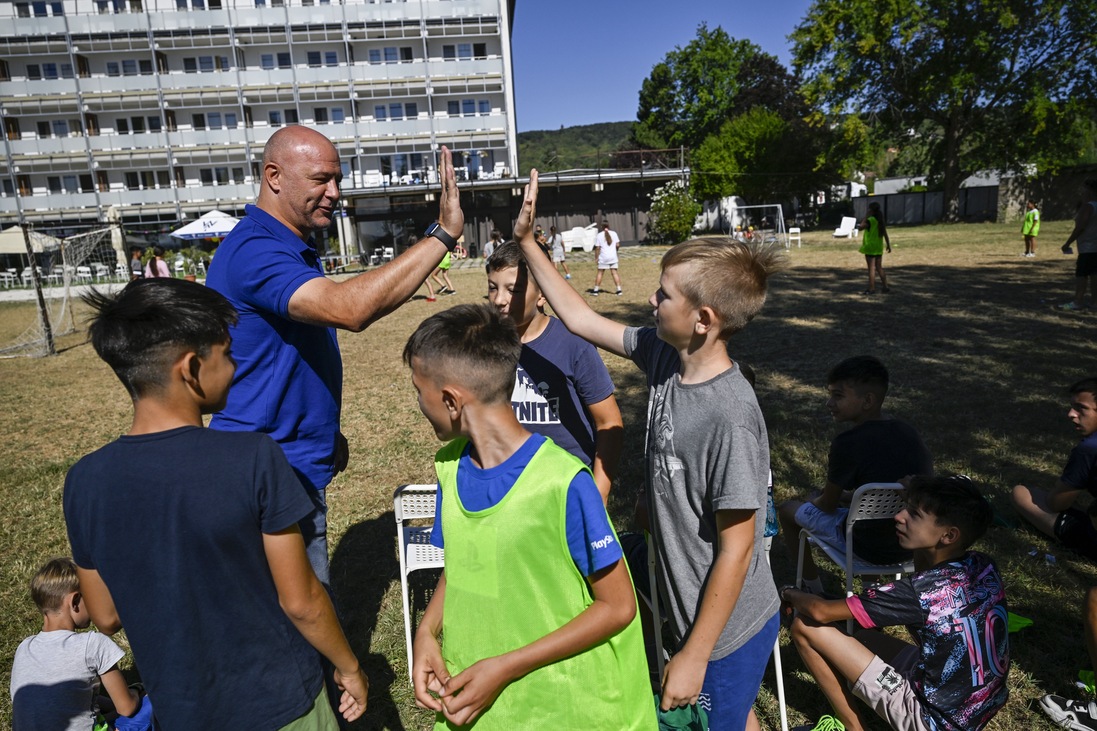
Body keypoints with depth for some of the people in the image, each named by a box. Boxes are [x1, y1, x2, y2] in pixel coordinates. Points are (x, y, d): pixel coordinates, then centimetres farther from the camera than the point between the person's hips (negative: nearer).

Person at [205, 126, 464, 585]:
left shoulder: (295, 248, 12)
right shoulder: (253, 251, -21)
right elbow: (347, 308, -39)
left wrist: (327, 431, 19)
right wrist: (442, 234, -36)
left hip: (298, 466, 10)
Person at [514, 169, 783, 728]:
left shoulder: (731, 417, -32)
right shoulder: (663, 354, -11)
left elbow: (735, 550, -25)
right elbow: (581, 319, -1)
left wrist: (694, 656, -17)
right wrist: (526, 240, -2)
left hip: (727, 627, -7)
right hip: (686, 604, 7)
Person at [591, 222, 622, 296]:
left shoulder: (599, 235, 0)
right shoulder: (614, 233, 5)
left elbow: (598, 248, -3)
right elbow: (617, 244, 2)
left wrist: (597, 257, 2)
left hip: (603, 257, -2)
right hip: (613, 257, 2)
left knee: (600, 273, 6)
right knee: (614, 272, 5)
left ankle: (596, 290, 8)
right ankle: (619, 289, 0)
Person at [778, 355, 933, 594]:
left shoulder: (848, 443, -25)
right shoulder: (908, 432, -5)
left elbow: (828, 505, -10)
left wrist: (814, 500, 12)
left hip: (873, 547, -6)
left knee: (788, 509, 13)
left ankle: (813, 591, 28)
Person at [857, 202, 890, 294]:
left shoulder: (870, 220, -14)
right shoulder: (881, 221, 7)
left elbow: (861, 227, -10)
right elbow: (885, 234, 10)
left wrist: (866, 217, -5)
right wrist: (888, 245, 17)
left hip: (870, 247, -7)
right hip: (879, 248, 7)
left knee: (871, 268, -4)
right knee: (879, 268, 13)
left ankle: (871, 289, -3)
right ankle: (885, 287, 15)